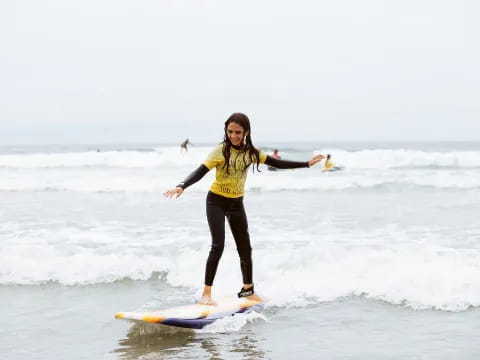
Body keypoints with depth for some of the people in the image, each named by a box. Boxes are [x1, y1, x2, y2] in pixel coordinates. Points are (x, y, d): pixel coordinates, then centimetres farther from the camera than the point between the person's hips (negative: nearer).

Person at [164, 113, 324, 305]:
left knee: (245, 248, 9)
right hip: (216, 202, -5)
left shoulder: (251, 152, -3)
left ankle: (248, 289, 28)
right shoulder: (221, 150, -17)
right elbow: (200, 171, -26)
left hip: (237, 203, 5)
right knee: (218, 245, -16)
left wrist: (306, 164, 6)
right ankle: (206, 293, -11)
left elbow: (277, 163, 5)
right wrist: (181, 186, -42)